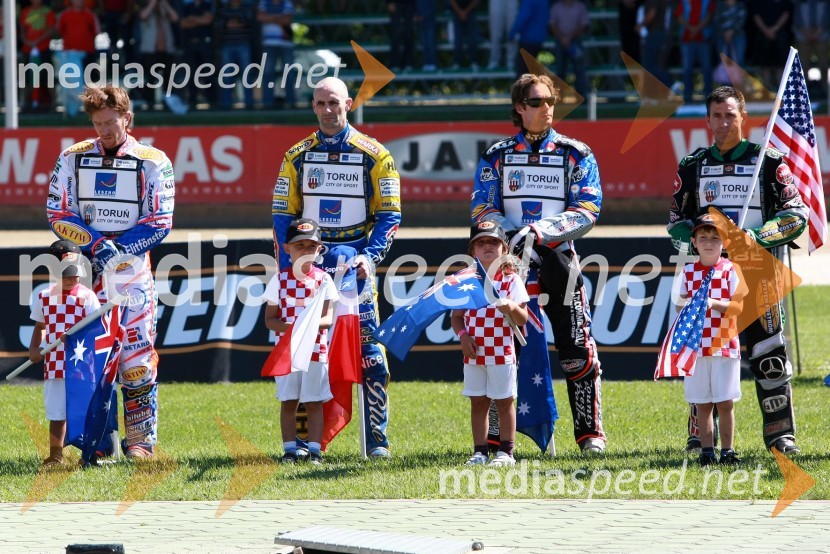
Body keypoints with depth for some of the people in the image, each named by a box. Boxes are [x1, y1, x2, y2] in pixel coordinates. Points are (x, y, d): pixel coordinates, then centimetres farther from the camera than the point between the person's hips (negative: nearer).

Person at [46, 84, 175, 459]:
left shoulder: (153, 162, 1)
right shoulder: (73, 159, 7)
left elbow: (160, 224, -2)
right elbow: (58, 215, 3)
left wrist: (118, 249, -14)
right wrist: (96, 244, -11)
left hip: (133, 274, -2)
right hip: (84, 272, 2)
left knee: (137, 356, -5)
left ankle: (141, 439, 1)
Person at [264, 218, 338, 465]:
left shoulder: (323, 280, 1)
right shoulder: (280, 279, 1)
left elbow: (328, 318, -7)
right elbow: (270, 319, 0)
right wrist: (290, 327, -20)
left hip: (316, 349, -1)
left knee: (314, 402, 1)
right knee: (288, 401, 3)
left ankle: (314, 450, 4)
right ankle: (289, 450, 8)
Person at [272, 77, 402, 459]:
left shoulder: (374, 155, 3)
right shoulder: (297, 156, 9)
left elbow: (389, 214, 2)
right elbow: (282, 215, 10)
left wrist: (370, 257, -12)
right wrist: (288, 267, -1)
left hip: (355, 262, -2)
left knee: (367, 347, -8)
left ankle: (377, 438, -5)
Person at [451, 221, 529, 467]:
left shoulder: (511, 281, -2)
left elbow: (523, 319, -6)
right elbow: (456, 315, 9)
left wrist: (512, 308, -27)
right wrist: (463, 335, -9)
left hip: (501, 352, -3)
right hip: (474, 353, 3)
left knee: (504, 401, 2)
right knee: (477, 402, 7)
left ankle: (506, 452, 7)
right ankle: (480, 451, 13)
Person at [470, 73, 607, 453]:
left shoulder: (576, 155, 5)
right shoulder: (497, 156, 9)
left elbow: (587, 212, -4)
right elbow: (482, 211, 3)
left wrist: (537, 232, -17)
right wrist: (514, 239, -16)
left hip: (558, 263, -1)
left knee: (577, 352, -5)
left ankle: (590, 432, 3)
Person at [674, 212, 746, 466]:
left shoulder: (730, 271, 0)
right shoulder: (688, 272, 8)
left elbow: (738, 306, -5)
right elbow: (679, 305, 10)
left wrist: (714, 304, -21)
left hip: (725, 345, -2)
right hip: (696, 346, 2)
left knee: (725, 402, -2)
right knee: (703, 403, 4)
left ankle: (727, 450, 4)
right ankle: (707, 451, 9)